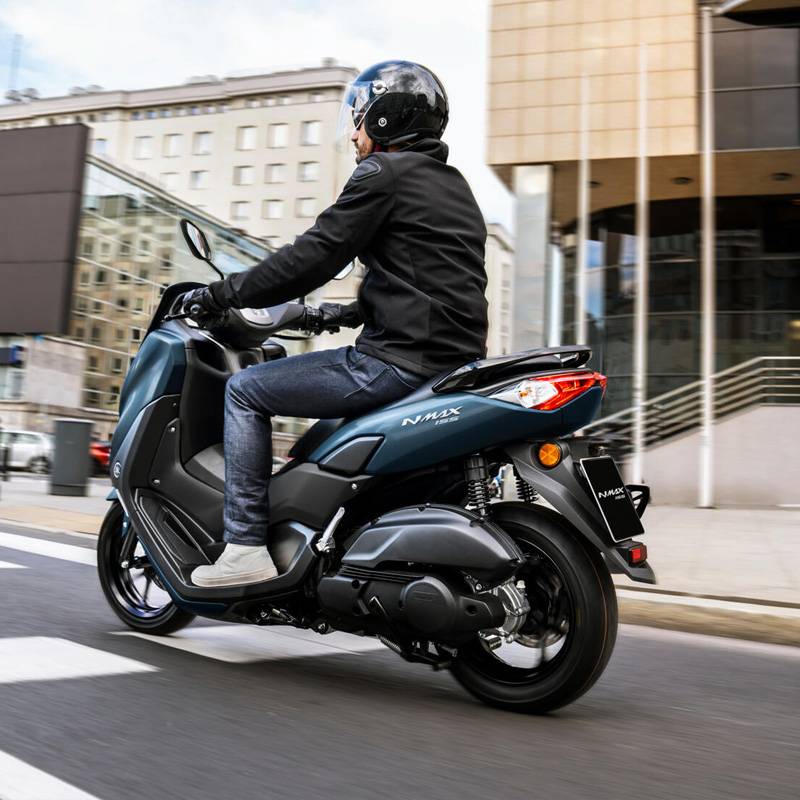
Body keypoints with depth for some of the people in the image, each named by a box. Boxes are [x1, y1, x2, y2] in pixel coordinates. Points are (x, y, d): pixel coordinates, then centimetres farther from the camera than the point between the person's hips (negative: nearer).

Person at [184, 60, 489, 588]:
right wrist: (345, 313, 32)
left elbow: (314, 256, -12)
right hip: (453, 359, 10)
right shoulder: (453, 185, 22)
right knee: (328, 425, 32)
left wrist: (222, 295, -3)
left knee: (245, 390, 0)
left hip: (399, 360, -10)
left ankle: (246, 546, -2)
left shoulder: (384, 172, -6)